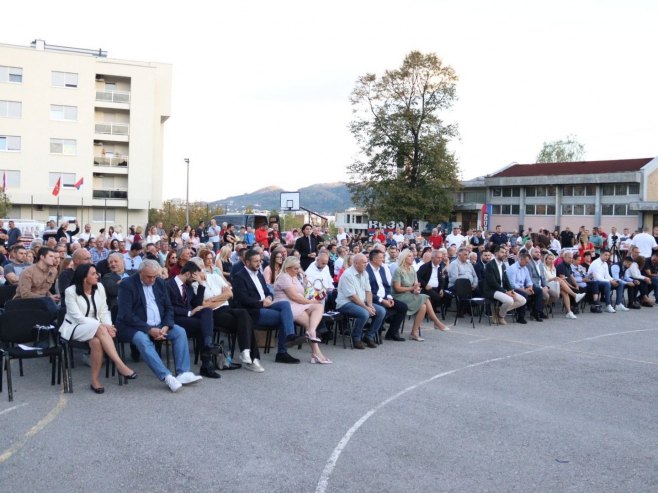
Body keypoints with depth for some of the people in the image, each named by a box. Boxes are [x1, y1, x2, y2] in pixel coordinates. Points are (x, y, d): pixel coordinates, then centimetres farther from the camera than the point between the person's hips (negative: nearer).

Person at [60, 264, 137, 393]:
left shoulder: (99, 287, 2)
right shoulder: (71, 291, -11)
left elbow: (104, 311, 4)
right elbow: (78, 318, -16)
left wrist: (108, 326, -18)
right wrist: (103, 326, -25)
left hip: (96, 328, 4)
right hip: (75, 328, -4)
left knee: (96, 341, -35)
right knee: (100, 329, -36)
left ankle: (95, 380, -25)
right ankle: (121, 365, -39)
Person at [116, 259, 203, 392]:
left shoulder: (160, 283, 8)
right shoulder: (127, 285, -9)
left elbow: (169, 308, 11)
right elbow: (126, 314, -16)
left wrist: (166, 327, -10)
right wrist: (149, 330, -23)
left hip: (159, 325, 6)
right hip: (135, 327, -6)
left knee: (180, 331, -16)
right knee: (143, 339, -35)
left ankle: (183, 373, -22)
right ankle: (167, 377, -39)